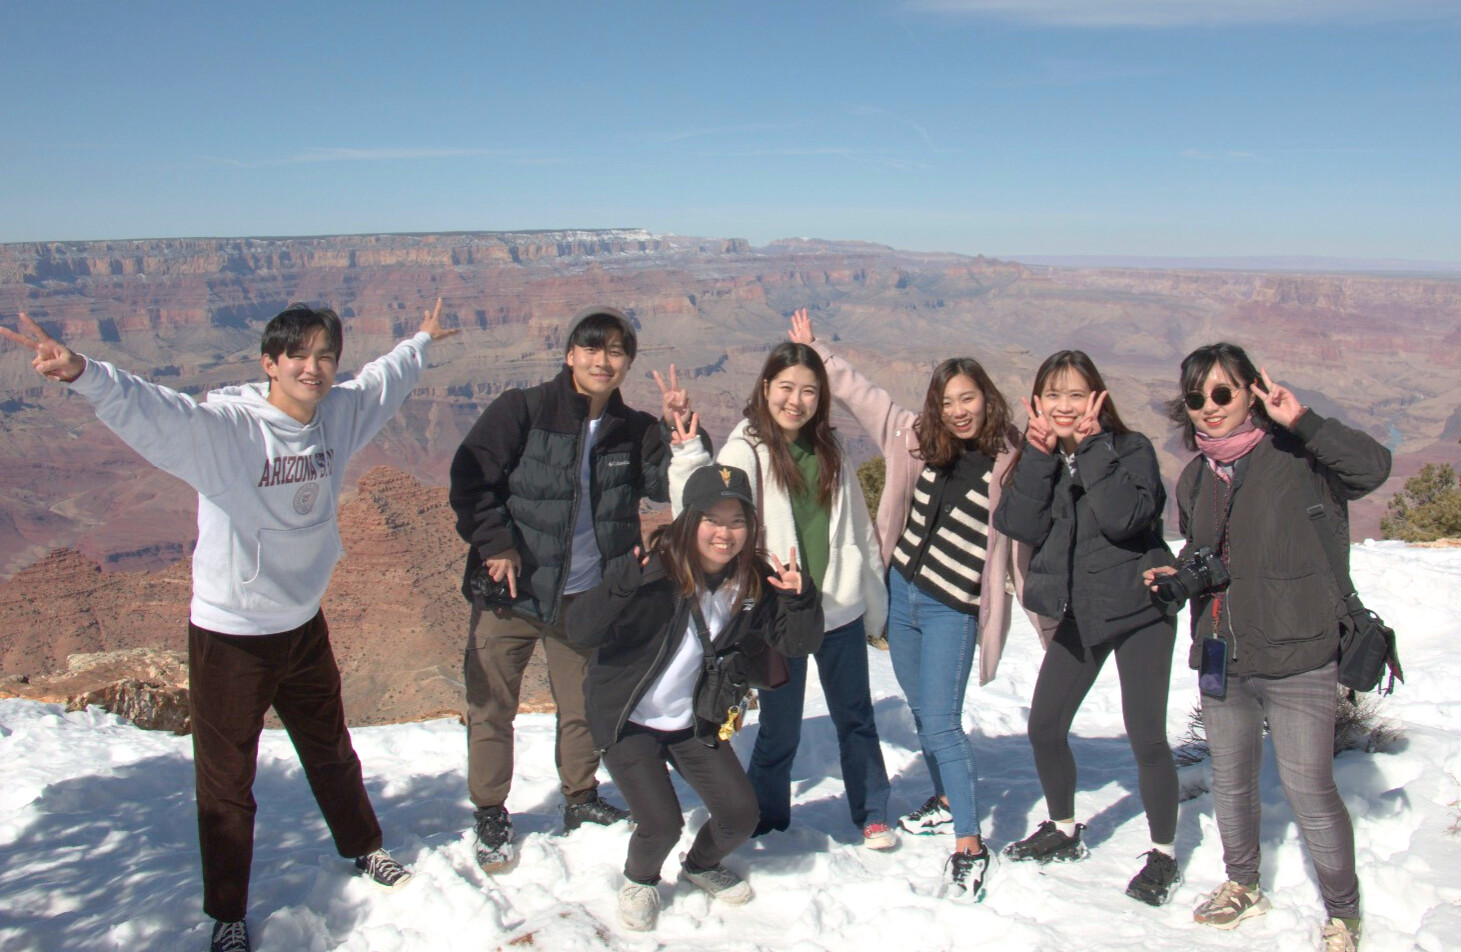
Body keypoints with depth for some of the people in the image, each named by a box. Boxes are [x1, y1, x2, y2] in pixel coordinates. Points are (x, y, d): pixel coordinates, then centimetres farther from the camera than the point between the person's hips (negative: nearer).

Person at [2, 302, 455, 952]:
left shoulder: (339, 414, -4)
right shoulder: (224, 427, -23)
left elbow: (380, 382, 16)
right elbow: (150, 410, -41)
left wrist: (422, 341, 32)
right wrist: (82, 373, -60)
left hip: (304, 624, 5)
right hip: (230, 635, -5)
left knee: (331, 752, 25)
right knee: (226, 783, 10)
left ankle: (363, 849, 49)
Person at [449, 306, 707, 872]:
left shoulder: (634, 431, 4)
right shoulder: (522, 411, -9)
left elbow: (673, 486, -1)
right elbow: (470, 476, -9)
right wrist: (495, 543, -15)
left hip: (587, 597, 4)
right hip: (510, 591, -3)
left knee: (583, 706, 16)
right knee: (491, 706, 5)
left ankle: (581, 801, 35)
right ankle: (490, 816, 22)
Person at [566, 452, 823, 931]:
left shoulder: (754, 580, -8)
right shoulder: (654, 571, -23)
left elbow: (799, 643, -6)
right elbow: (580, 631, -29)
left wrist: (800, 597, -25)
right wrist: (625, 581, -45)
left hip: (694, 721, 5)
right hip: (628, 720, -5)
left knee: (741, 814, 1)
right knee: (662, 823, -14)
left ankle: (702, 864, 37)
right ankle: (639, 878, 22)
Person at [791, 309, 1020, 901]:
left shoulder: (1007, 464, -10)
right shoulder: (915, 437, 2)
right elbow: (859, 391, 13)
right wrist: (814, 350, 17)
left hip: (952, 608, -5)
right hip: (901, 592, 5)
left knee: (941, 723, -10)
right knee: (921, 710, 19)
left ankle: (969, 846, 0)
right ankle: (947, 801, 41)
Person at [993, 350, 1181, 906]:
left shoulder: (1130, 449, -11)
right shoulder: (1039, 455, 2)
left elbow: (1122, 518, -28)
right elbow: (1023, 527, -12)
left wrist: (1091, 448, -25)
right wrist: (1042, 454, -18)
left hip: (1139, 609, -5)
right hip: (1076, 612, 5)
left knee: (1146, 736, -5)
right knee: (1044, 726, 7)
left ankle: (1163, 854, 15)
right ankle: (1062, 831, 30)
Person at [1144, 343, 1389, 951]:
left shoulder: (1297, 457, -8)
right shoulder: (1195, 479, 10)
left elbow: (1373, 466, -26)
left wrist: (1303, 421, -31)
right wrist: (1175, 576, 3)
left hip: (1297, 657, -6)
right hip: (1220, 659, 6)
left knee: (1308, 787, -3)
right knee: (1230, 779, 17)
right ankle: (1242, 885, 40)